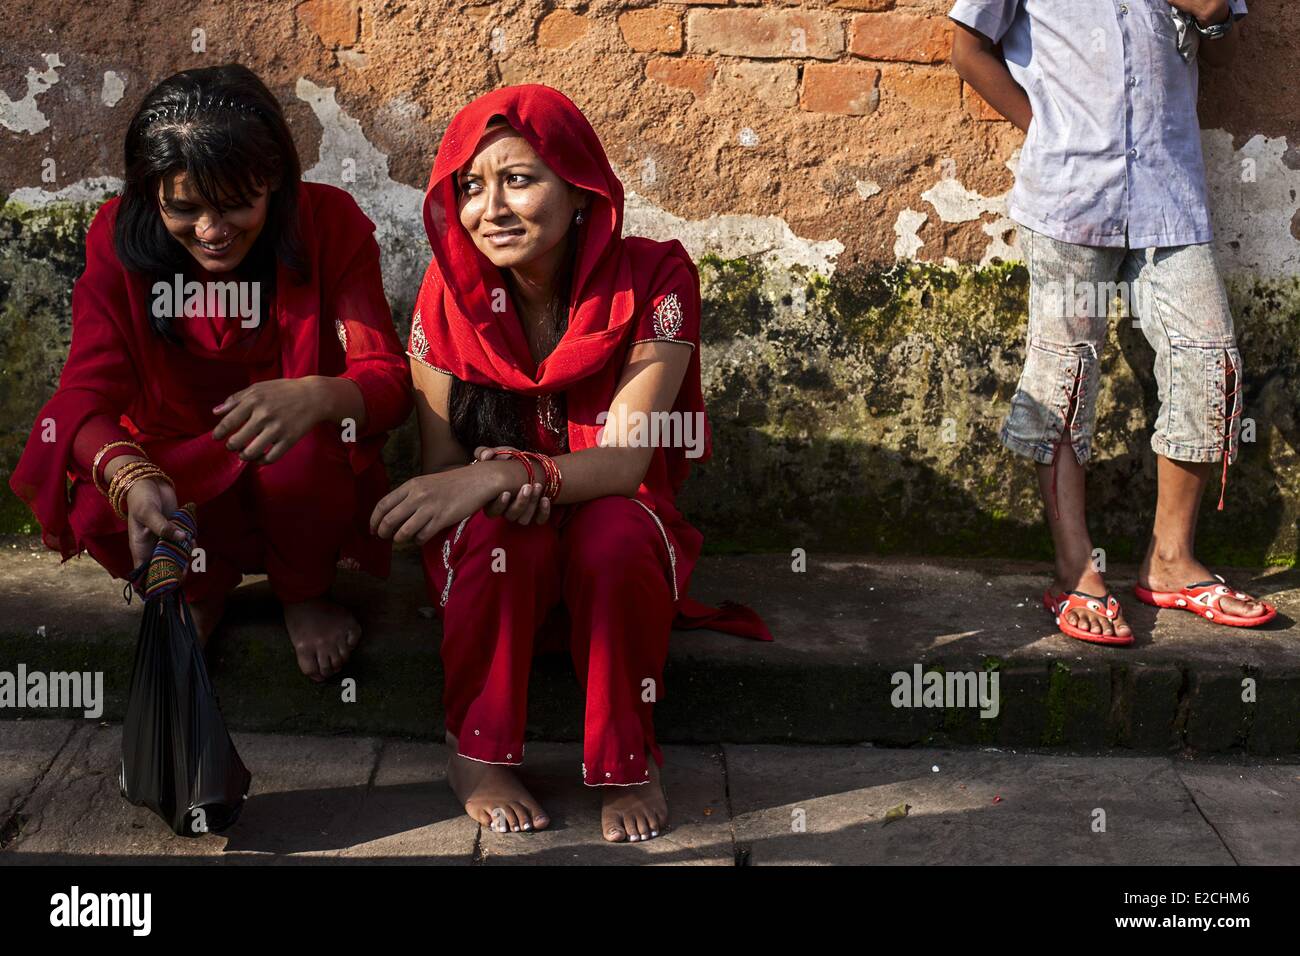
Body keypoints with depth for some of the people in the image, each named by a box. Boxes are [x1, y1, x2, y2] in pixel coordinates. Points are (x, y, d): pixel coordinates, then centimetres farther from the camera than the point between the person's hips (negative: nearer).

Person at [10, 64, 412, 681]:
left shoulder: (330, 224, -15)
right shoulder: (120, 239, -12)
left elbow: (389, 381, -22)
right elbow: (87, 394, -22)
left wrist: (318, 396, -48)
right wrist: (133, 479, -46)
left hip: (301, 482, -1)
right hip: (176, 474, 1)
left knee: (311, 447, -36)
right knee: (92, 507, -30)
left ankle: (304, 592, 0)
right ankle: (202, 585, 7)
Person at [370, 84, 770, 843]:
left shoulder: (653, 276, -16)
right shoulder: (452, 290, -9)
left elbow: (625, 461, -24)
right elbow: (441, 464, -7)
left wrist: (509, 473, -43)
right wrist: (506, 487, -31)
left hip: (618, 540, -1)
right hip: (494, 554, 1)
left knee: (615, 530, -35)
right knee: (495, 522, -33)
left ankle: (628, 761, -13)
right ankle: (478, 753, -14)